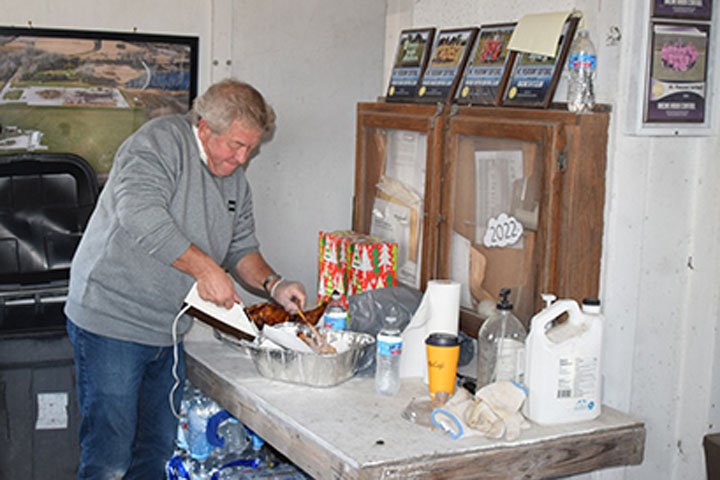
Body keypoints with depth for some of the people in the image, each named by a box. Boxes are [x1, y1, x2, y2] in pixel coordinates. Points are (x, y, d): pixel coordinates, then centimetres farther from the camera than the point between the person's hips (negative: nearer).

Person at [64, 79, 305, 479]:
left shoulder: (235, 180, 11)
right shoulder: (160, 142, -13)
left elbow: (242, 248, 14)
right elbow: (140, 214, -28)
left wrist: (273, 285, -6)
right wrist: (204, 268, -29)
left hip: (168, 333, 8)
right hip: (111, 322, -8)